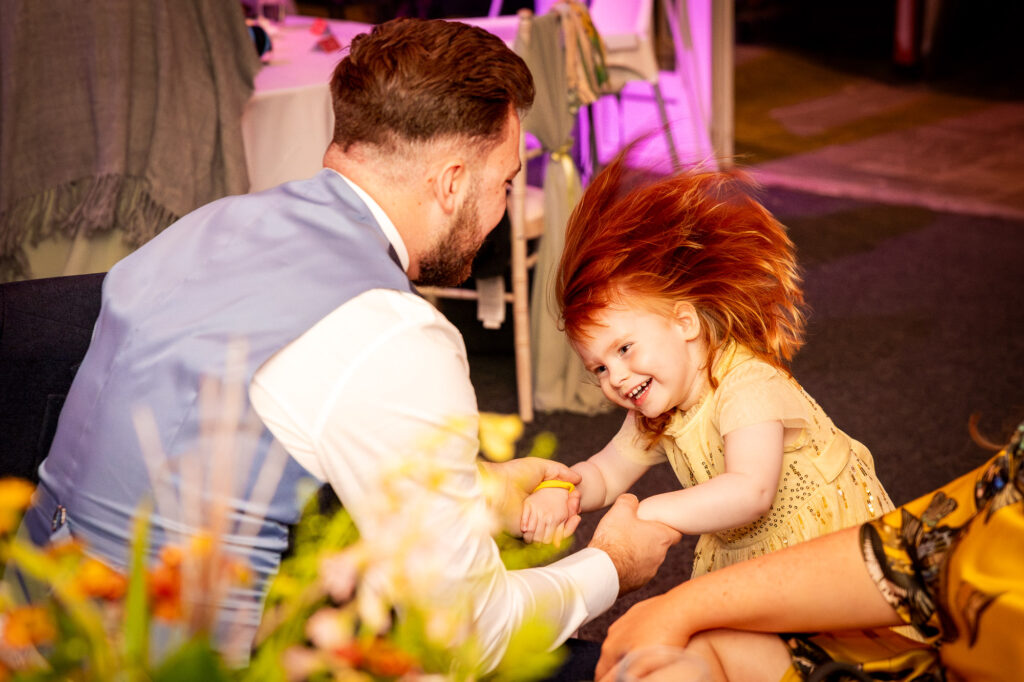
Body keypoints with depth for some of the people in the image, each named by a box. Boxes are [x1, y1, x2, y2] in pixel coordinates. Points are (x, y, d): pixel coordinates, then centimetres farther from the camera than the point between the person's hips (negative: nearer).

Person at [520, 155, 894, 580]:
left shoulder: (749, 385, -27)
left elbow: (751, 492, -39)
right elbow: (604, 473, 10)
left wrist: (646, 515, -39)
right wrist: (559, 493, -14)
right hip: (742, 556, 8)